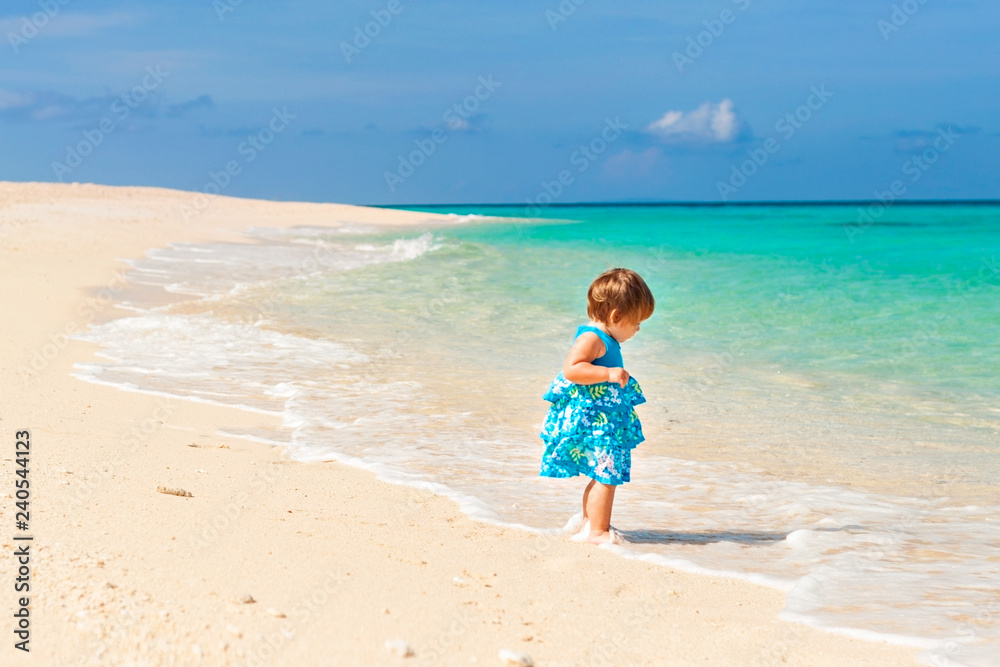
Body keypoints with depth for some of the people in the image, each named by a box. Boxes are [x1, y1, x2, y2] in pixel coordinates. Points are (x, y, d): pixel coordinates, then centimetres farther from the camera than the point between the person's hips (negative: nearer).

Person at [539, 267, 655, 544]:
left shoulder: (606, 341, 15)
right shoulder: (591, 339, -17)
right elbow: (570, 369, -29)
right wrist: (608, 373, -30)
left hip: (605, 422, 11)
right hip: (593, 420, -11)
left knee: (602, 476, 18)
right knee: (607, 474, -9)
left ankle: (589, 525, 29)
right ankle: (598, 531, -3)